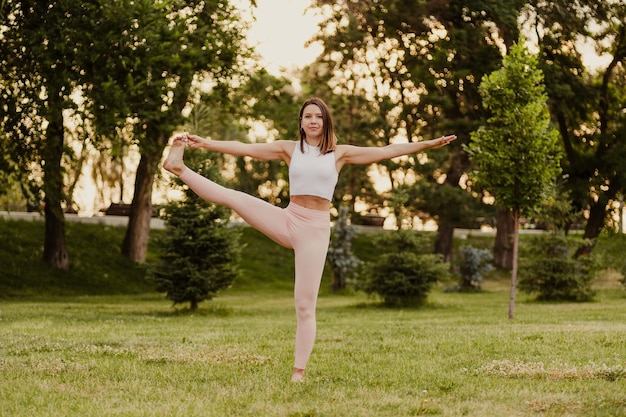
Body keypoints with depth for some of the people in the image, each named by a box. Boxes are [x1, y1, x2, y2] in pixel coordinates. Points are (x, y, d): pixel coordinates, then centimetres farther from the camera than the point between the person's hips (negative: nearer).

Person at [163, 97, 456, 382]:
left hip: (316, 228, -1)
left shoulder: (339, 153, 4)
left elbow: (384, 152, 1)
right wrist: (204, 143, -3)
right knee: (232, 197, -17)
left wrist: (427, 144, -5)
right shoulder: (290, 149, 7)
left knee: (305, 305, -4)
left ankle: (299, 371, 0)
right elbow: (245, 149, 3)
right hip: (287, 221, 2)